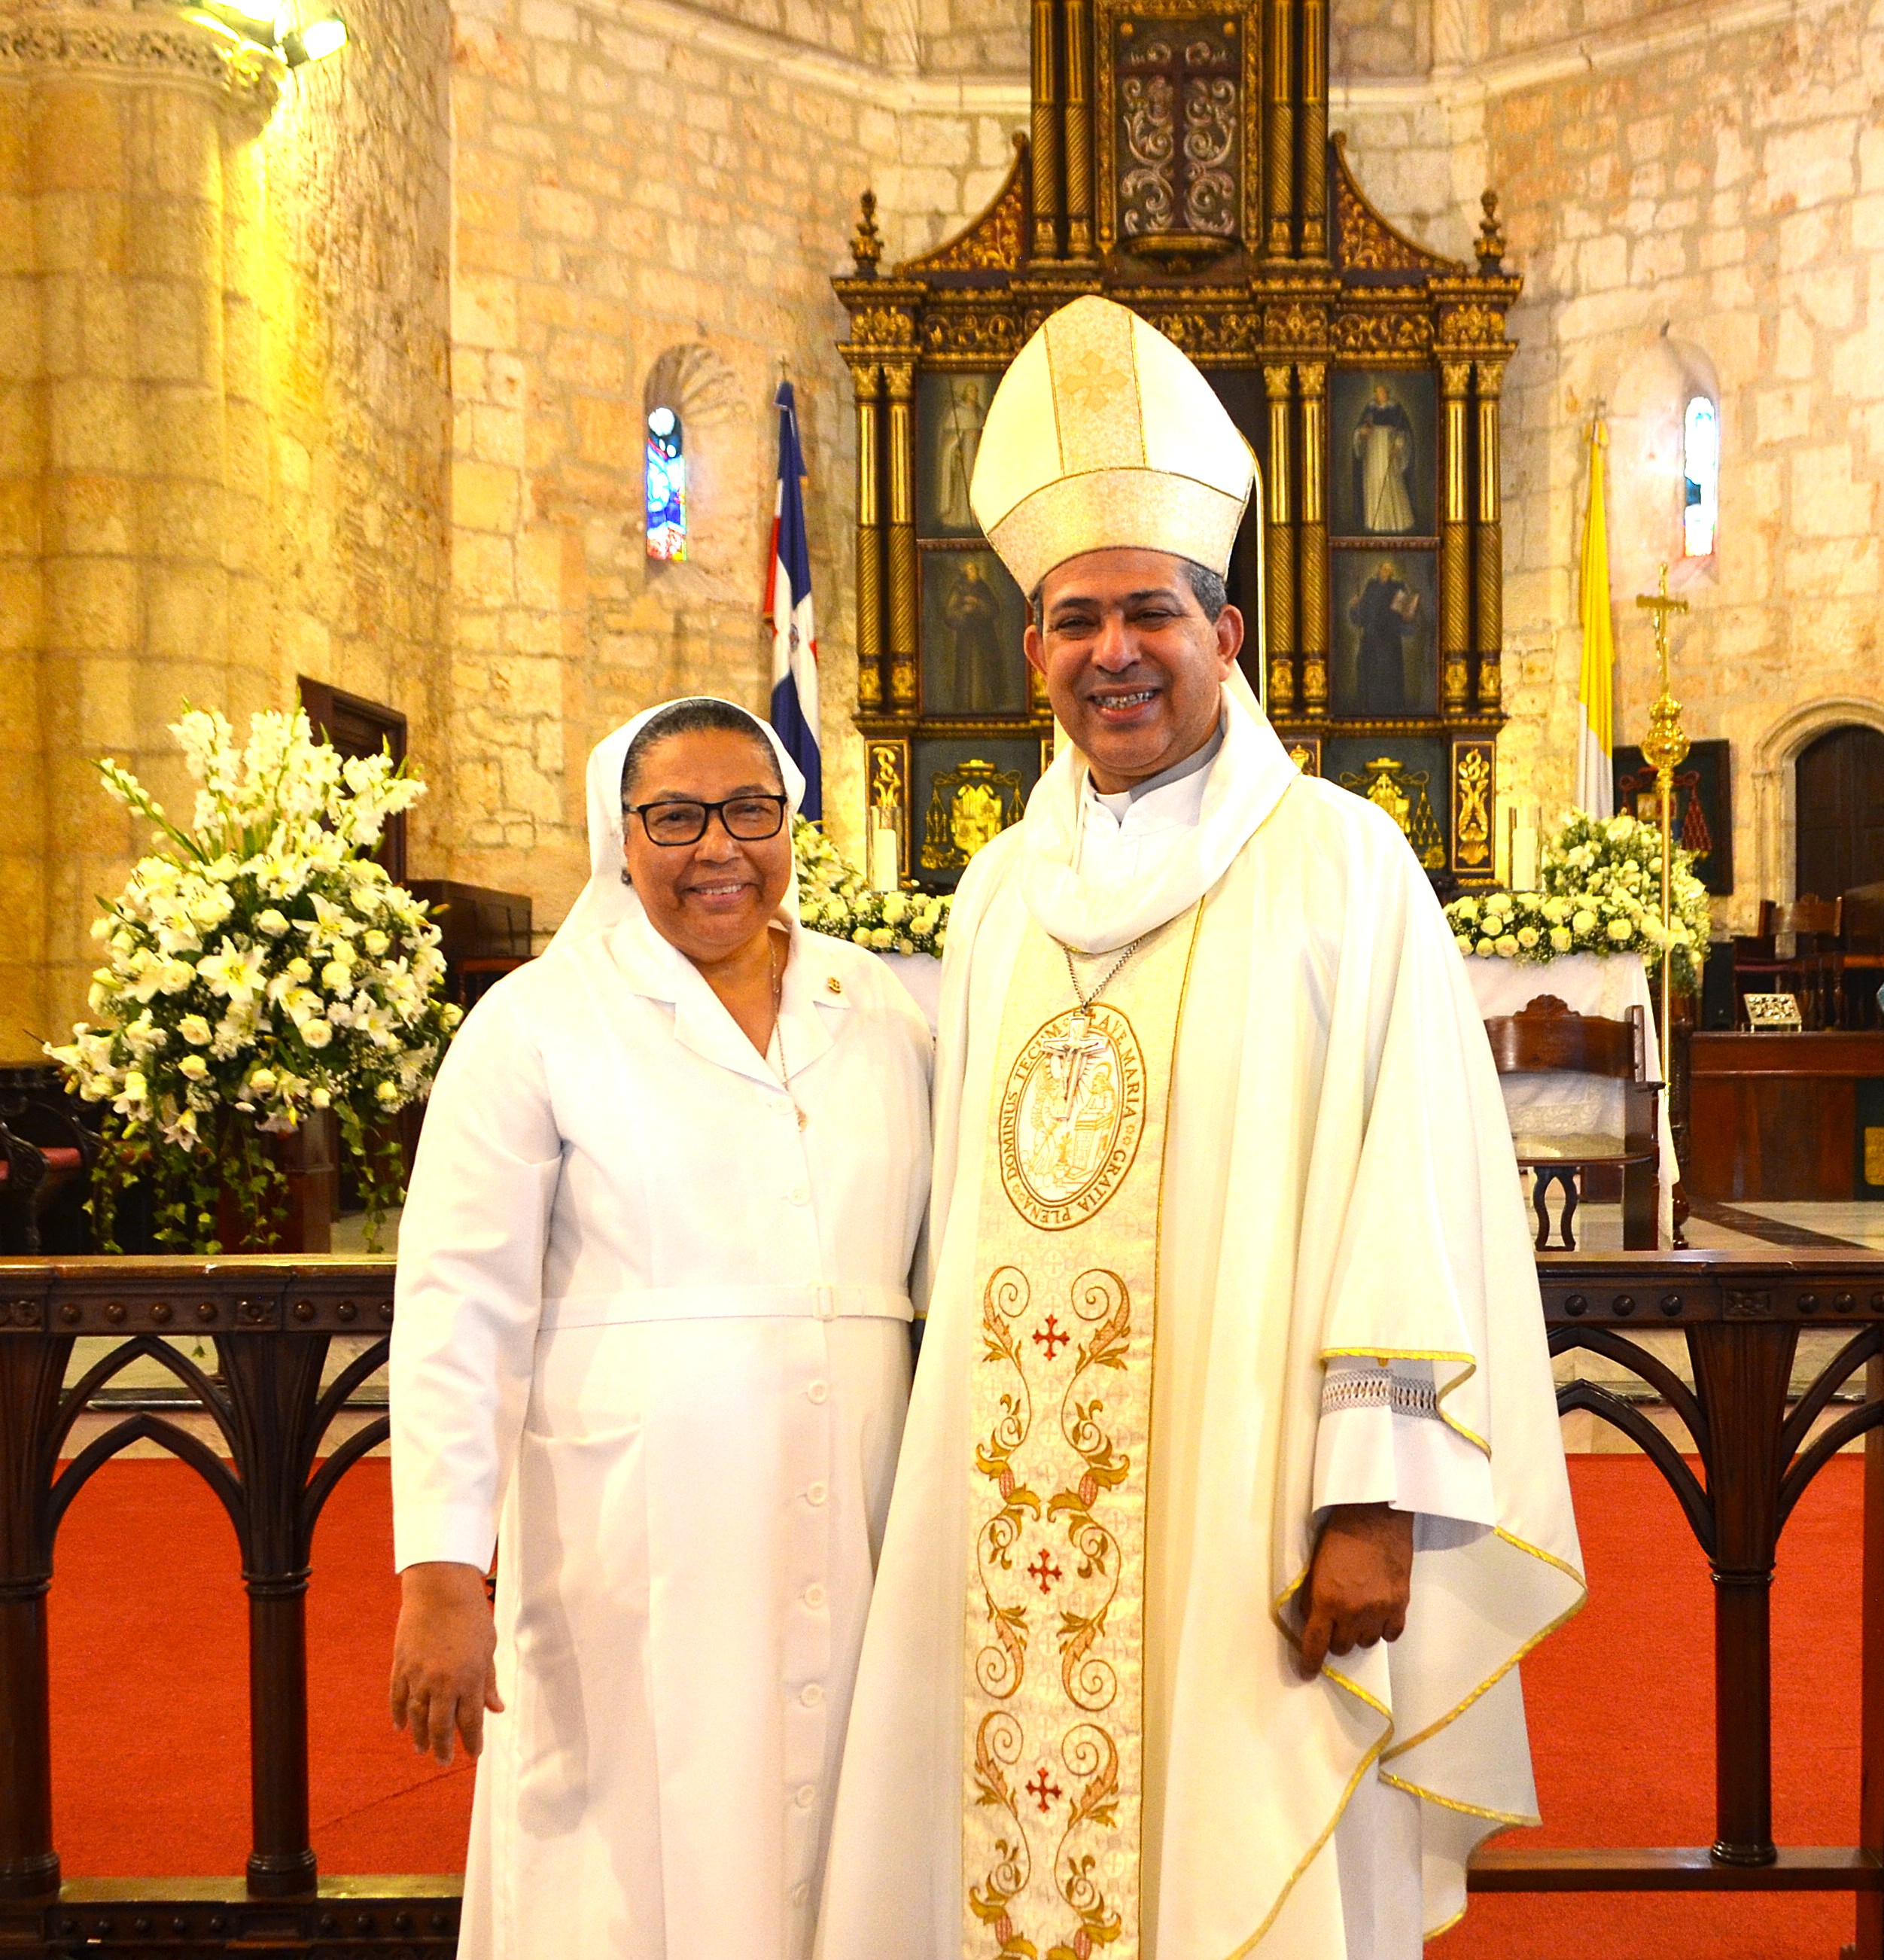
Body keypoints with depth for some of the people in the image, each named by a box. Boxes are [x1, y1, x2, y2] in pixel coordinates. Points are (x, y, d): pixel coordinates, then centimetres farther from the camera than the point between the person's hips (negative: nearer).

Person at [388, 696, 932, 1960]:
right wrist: (442, 1573, -11)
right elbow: (458, 1308, -5)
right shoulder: (537, 1022, 0)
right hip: (637, 1553, -3)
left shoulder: (890, 1017, 10)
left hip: (854, 1547, 3)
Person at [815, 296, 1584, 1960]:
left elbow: (1416, 1190, -10)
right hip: (1018, 1503, 5)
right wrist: (962, 1473, 12)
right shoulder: (999, 896, 12)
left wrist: (1377, 1500, -16)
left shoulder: (1336, 863, -4)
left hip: (1241, 1506, -4)